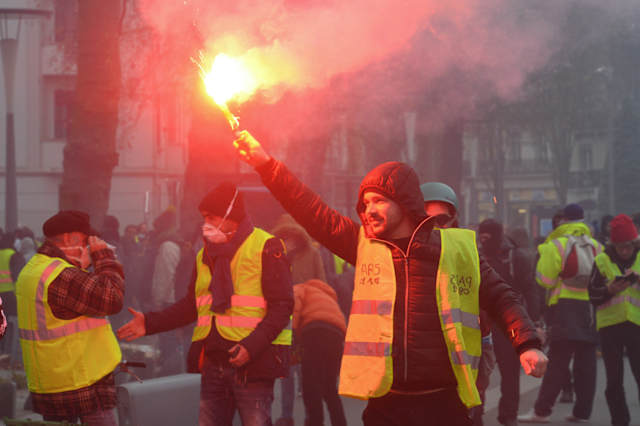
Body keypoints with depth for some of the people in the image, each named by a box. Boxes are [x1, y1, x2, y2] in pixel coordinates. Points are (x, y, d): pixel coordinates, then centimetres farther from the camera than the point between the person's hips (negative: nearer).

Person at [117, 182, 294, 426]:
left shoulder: (266, 248, -5)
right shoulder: (205, 255, 17)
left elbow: (282, 306, -11)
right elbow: (191, 305, 24)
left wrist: (252, 345, -22)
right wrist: (150, 323, 12)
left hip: (253, 361, -7)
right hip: (213, 360, 7)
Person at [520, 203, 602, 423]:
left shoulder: (556, 246, -6)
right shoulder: (596, 247, 9)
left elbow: (545, 279, -8)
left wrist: (543, 254, 7)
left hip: (565, 309, -4)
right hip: (591, 310, 4)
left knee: (557, 362, -5)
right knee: (586, 363, 8)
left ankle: (541, 410, -6)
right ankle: (582, 411, 10)